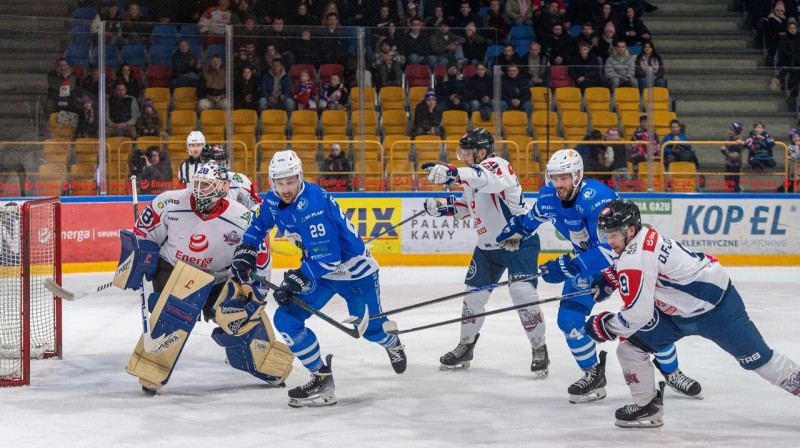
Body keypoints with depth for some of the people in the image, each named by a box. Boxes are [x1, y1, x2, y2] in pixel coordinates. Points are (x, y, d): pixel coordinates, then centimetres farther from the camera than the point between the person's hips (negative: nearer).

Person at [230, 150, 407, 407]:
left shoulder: (312, 205, -34)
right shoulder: (273, 201, -9)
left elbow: (326, 257, -36)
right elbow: (259, 225, 13)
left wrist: (296, 280, -38)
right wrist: (245, 251, 0)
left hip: (353, 267, -7)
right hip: (320, 268, 7)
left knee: (370, 328, 10)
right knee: (286, 318, -11)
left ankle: (392, 344, 50)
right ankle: (322, 379, -4)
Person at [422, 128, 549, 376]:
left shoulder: (498, 165, -21)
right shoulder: (471, 175, 6)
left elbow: (487, 179, -46)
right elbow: (468, 206, 20)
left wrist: (451, 173, -60)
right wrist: (444, 205, 0)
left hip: (520, 241, -9)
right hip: (488, 245, 9)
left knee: (522, 292, -19)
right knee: (473, 294, 9)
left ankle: (539, 350, -5)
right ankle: (465, 347, 27)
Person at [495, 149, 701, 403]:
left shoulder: (596, 197, -36)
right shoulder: (548, 197, -13)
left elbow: (611, 247, -44)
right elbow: (533, 217, 15)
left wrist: (568, 266, -45)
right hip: (586, 262, 6)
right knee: (568, 318, -8)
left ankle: (672, 372, 16)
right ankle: (593, 376, 11)